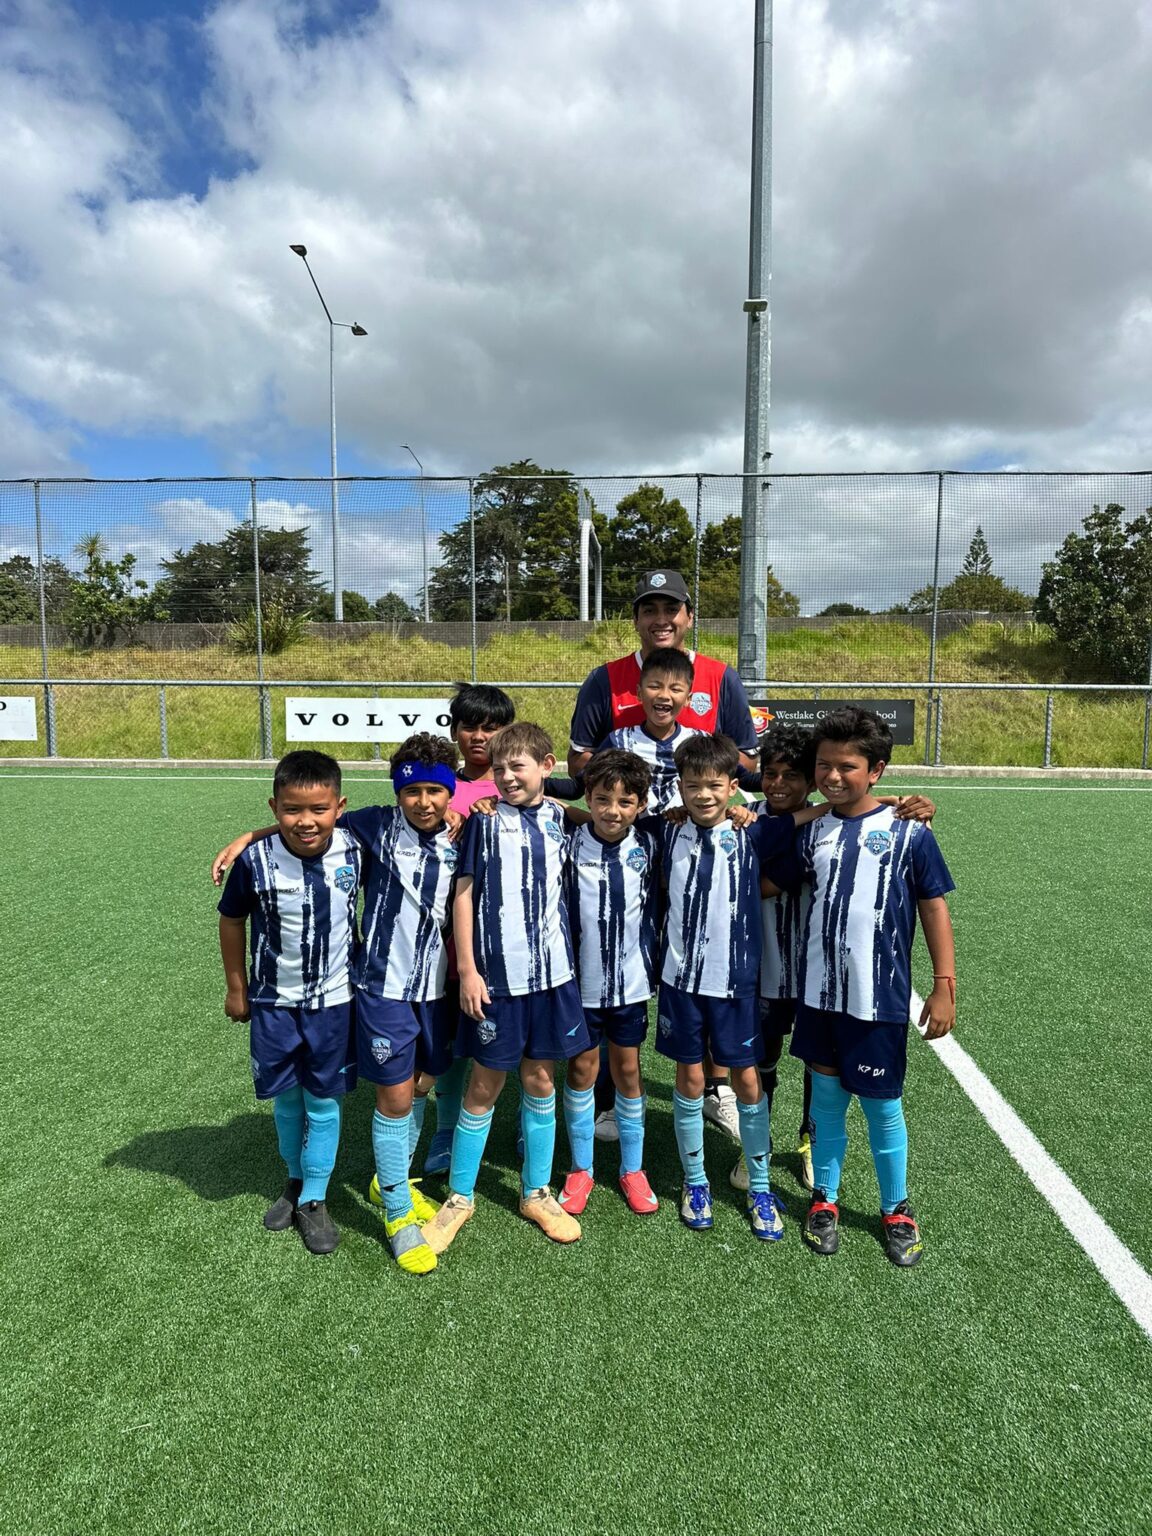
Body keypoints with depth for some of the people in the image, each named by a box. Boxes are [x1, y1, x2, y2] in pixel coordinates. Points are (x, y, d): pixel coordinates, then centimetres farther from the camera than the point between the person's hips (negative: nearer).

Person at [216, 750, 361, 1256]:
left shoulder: (354, 852, -16)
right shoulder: (255, 861, -19)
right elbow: (232, 920, -2)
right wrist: (236, 987, 4)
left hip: (334, 1001, 0)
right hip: (274, 1003, 0)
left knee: (324, 1102, 10)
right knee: (286, 1099, 17)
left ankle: (314, 1200, 29)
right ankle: (295, 1182, 42)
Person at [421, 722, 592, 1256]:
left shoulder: (560, 820, 5)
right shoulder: (484, 819, -4)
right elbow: (464, 894, -5)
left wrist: (570, 959, 9)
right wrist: (467, 969, -9)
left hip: (552, 972, 3)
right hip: (495, 973, -3)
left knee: (541, 1081, 13)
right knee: (484, 1086, 7)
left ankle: (536, 1193, 29)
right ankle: (459, 1196, 25)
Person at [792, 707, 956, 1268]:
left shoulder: (908, 831, -7)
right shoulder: (809, 831, 1)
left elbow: (933, 905, -3)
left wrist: (944, 985, -5)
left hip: (879, 998, -3)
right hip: (819, 992, 3)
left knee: (882, 1105, 11)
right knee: (826, 1097, 16)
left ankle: (896, 1210, 34)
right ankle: (824, 1199, 35)